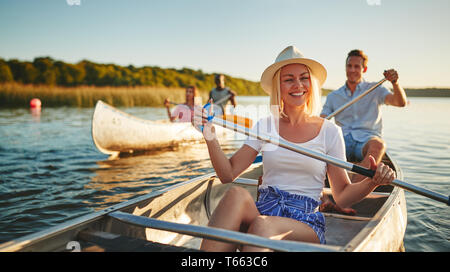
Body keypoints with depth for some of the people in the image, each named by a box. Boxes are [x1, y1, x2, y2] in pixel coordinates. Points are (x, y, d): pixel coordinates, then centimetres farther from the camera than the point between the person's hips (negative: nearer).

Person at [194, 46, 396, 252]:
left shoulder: (329, 131, 5)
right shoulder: (264, 126, 9)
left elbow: (342, 196, 7)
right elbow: (228, 175, 3)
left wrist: (373, 182, -12)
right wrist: (211, 137, -11)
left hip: (306, 221, -1)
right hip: (262, 211, 2)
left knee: (262, 225, -37)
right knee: (237, 194, -33)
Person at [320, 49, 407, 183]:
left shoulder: (375, 90, 14)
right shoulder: (333, 96, 19)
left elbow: (401, 103, -1)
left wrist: (395, 83, -21)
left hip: (366, 138, -1)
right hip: (342, 139, 2)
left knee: (378, 145, -37)